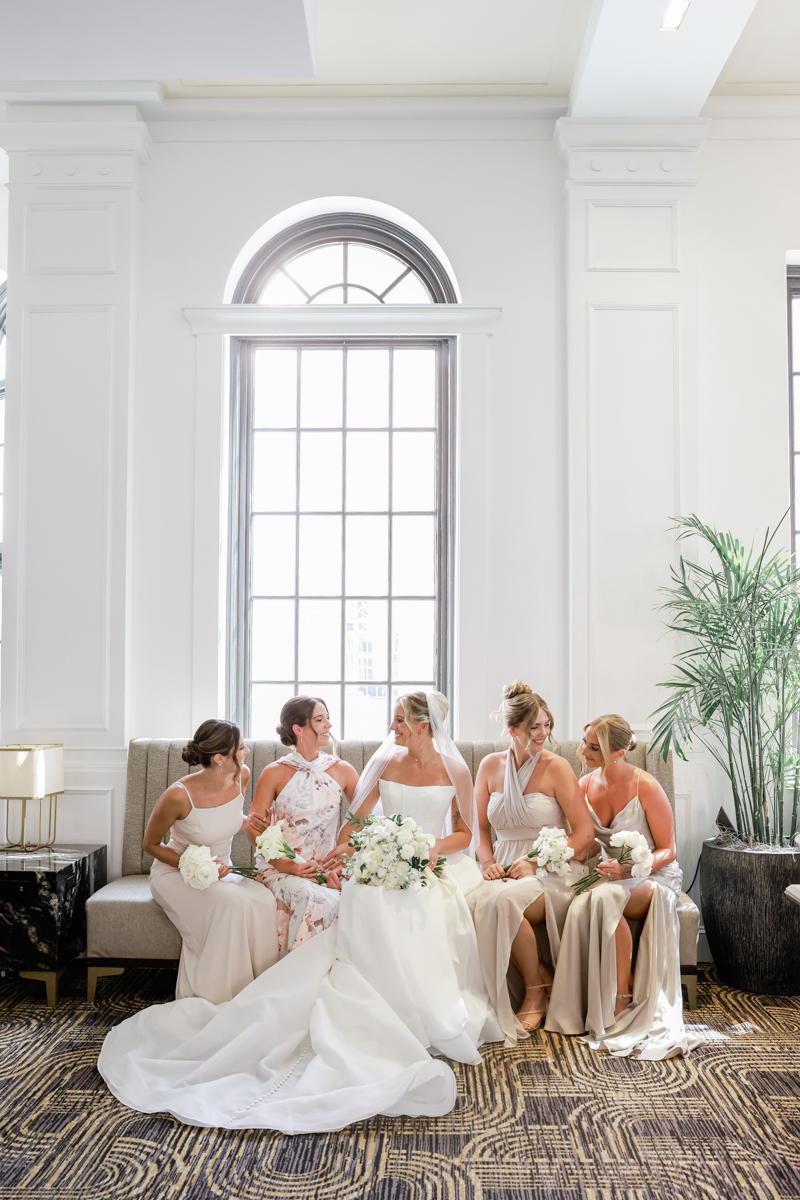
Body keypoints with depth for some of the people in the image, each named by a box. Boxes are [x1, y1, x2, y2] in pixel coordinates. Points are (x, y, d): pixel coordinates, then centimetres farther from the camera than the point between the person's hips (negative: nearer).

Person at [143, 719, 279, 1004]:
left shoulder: (242, 776, -9)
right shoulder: (179, 796, -26)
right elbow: (151, 845, -10)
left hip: (221, 872, 5)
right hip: (175, 872, -5)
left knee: (263, 901, -27)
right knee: (230, 904, -34)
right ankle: (212, 1001, -18)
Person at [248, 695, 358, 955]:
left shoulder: (343, 771, 8)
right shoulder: (274, 773, 1)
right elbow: (253, 829, 2)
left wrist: (344, 860, -9)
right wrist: (282, 863, -12)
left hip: (329, 867, 3)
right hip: (284, 869, -2)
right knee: (312, 898, -34)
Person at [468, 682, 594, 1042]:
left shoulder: (556, 768, -4)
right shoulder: (491, 765, 9)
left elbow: (585, 833, -7)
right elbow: (480, 827, 16)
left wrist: (537, 863, -15)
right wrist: (488, 862, -4)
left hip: (549, 873, -4)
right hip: (503, 869, 4)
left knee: (502, 901, -34)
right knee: (471, 902, -29)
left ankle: (535, 990, -8)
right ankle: (539, 976, -9)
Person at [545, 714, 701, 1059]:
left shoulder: (646, 787, -14)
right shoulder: (585, 785, 2)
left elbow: (667, 851, -9)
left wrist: (630, 869, -25)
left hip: (653, 876, -4)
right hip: (608, 875, 4)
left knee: (605, 897, -37)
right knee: (579, 908, -31)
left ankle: (622, 996, -22)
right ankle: (585, 1006, -19)